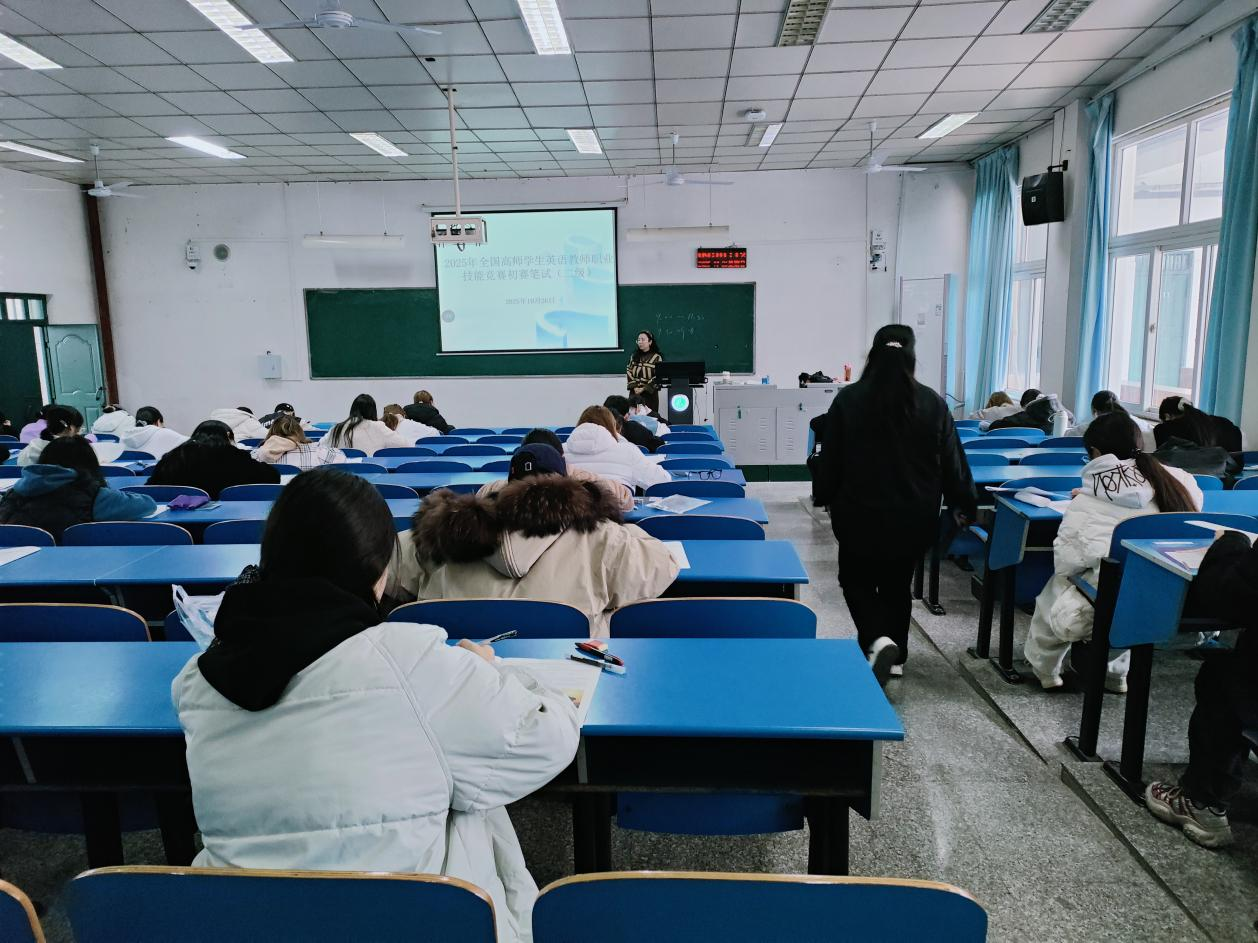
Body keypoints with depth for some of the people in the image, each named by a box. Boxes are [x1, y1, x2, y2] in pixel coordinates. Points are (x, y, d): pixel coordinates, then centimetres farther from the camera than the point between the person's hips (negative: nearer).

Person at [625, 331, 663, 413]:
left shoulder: (657, 358, -4)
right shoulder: (634, 356, 10)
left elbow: (657, 378, -9)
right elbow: (629, 373, 7)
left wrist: (643, 389, -13)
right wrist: (634, 387, -7)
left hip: (650, 393, -4)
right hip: (634, 393, 4)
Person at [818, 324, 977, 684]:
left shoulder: (848, 399, -7)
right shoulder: (932, 403, -3)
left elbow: (831, 459, -1)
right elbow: (952, 462, 1)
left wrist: (827, 497, 13)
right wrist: (965, 504, 12)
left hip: (861, 513, -2)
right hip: (914, 516, 2)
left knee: (856, 579, 14)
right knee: (898, 584, 17)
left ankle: (879, 641, -8)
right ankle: (896, 657, 23)